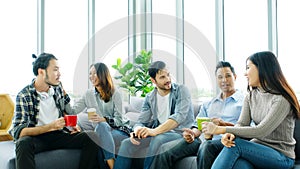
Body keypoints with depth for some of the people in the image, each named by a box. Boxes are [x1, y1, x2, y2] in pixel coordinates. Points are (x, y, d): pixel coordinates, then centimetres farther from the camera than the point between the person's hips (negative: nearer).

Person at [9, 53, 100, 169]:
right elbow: (18, 131, -19)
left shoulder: (57, 87, 5)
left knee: (90, 137, -20)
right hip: (37, 137, -4)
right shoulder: (24, 96, -11)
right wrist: (50, 126, -27)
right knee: (24, 143, -38)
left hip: (59, 134, 4)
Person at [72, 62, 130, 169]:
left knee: (101, 126, -34)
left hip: (120, 131, -4)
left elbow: (119, 120, -10)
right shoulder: (88, 94, 11)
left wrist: (104, 119, -29)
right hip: (102, 130, 4)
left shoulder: (115, 93, -2)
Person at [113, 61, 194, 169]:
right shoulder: (150, 98, 9)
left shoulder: (181, 91, -6)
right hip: (158, 134, 5)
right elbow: (141, 122, 5)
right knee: (127, 143, -13)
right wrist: (137, 131, -22)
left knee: (158, 140, -34)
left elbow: (179, 116, -22)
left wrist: (155, 131, -35)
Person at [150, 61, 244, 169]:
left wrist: (224, 124, -18)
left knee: (206, 146, -40)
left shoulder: (243, 100, 12)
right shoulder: (208, 104, 29)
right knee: (166, 149, -18)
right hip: (204, 141, 5)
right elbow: (198, 125, 18)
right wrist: (193, 133, -6)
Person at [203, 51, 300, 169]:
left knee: (236, 144, -30)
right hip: (257, 149, 4)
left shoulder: (281, 99, -14)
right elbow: (241, 124, -1)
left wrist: (221, 129, -24)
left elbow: (261, 131, -22)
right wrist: (230, 134, -26)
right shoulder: (250, 97, 10)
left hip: (282, 157, -4)